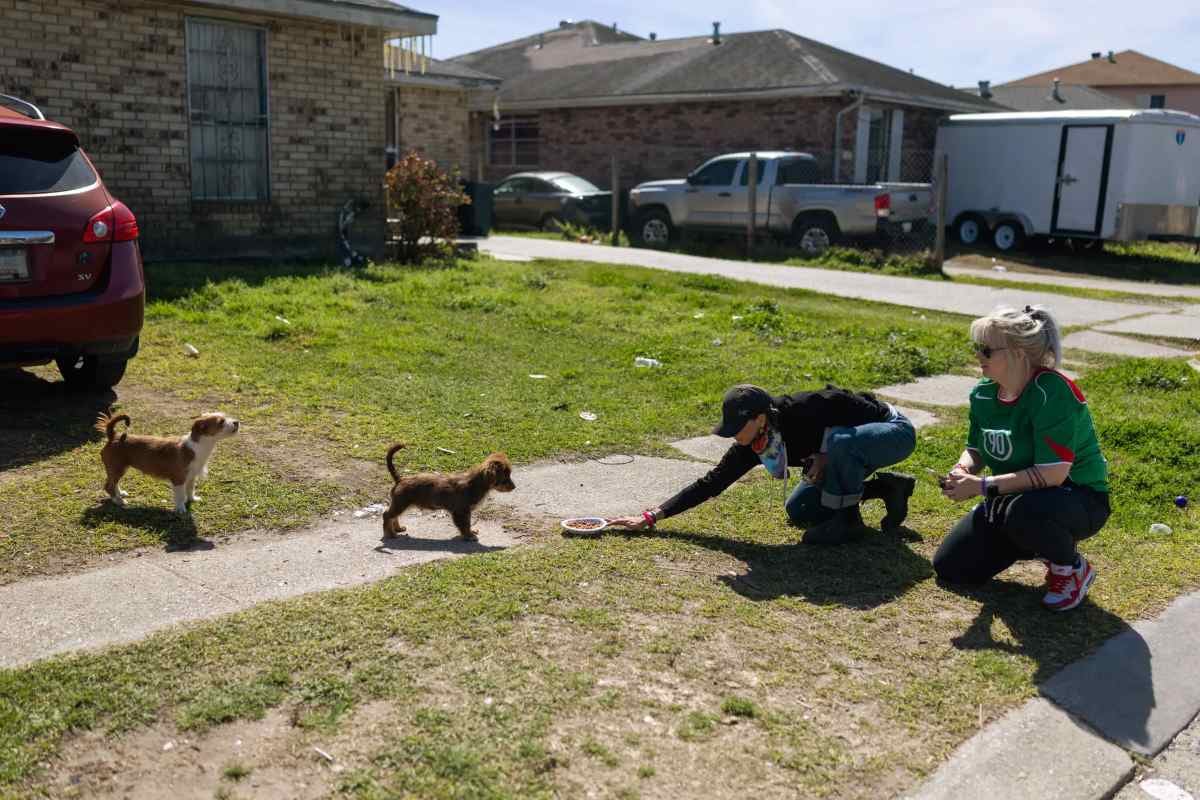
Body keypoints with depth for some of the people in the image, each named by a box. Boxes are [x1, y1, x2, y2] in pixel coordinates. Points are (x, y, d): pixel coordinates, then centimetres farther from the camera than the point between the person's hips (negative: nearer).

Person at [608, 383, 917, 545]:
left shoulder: (799, 411, -35)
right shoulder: (753, 446, -13)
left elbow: (861, 408, -23)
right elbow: (711, 482, -11)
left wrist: (826, 454, -23)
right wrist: (652, 517, -16)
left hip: (893, 431, -8)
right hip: (847, 451, 8)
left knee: (843, 442, -40)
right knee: (797, 511, 6)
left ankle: (848, 519, -14)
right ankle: (887, 487, 13)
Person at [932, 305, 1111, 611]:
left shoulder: (1052, 392, -26)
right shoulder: (983, 393, -4)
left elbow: (1053, 473, -32)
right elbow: (975, 450, 9)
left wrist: (983, 485, -30)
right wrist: (963, 471, -15)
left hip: (1079, 498, -7)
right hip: (1012, 497, 7)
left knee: (1023, 511, -42)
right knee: (950, 566, 2)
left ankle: (1073, 568, -8)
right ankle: (1044, 542, 19)